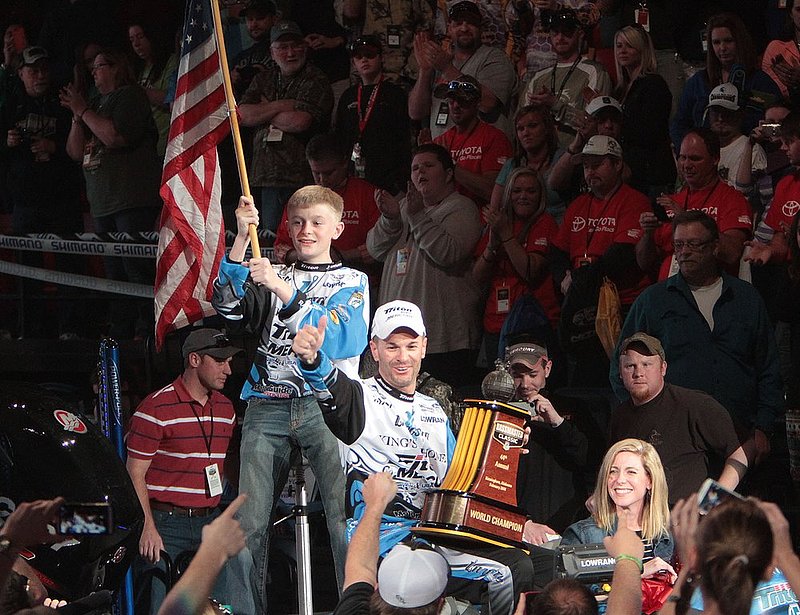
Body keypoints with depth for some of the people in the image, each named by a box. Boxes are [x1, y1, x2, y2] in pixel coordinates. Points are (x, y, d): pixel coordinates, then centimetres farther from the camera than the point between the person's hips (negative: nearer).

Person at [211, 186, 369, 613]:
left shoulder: (351, 282, 13)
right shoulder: (271, 277, 19)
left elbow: (337, 338, -5)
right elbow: (228, 307, 0)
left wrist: (281, 289, -12)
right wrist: (241, 240, -9)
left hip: (325, 405, -2)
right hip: (267, 405, 2)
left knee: (346, 516, -16)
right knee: (250, 523, -5)